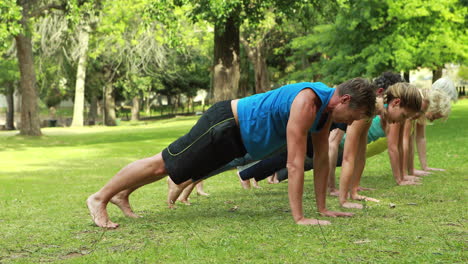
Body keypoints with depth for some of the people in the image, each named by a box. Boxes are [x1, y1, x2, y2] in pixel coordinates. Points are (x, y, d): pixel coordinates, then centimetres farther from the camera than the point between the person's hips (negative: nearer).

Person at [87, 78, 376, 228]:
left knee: (178, 164, 22)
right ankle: (100, 198, 15)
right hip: (226, 125, -9)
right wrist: (299, 218, -31)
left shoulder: (328, 105, -3)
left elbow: (322, 158, 3)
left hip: (239, 135, 9)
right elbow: (295, 163, -33)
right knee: (163, 164, 0)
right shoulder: (307, 102, -32)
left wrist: (323, 208, 3)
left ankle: (123, 194, 39)